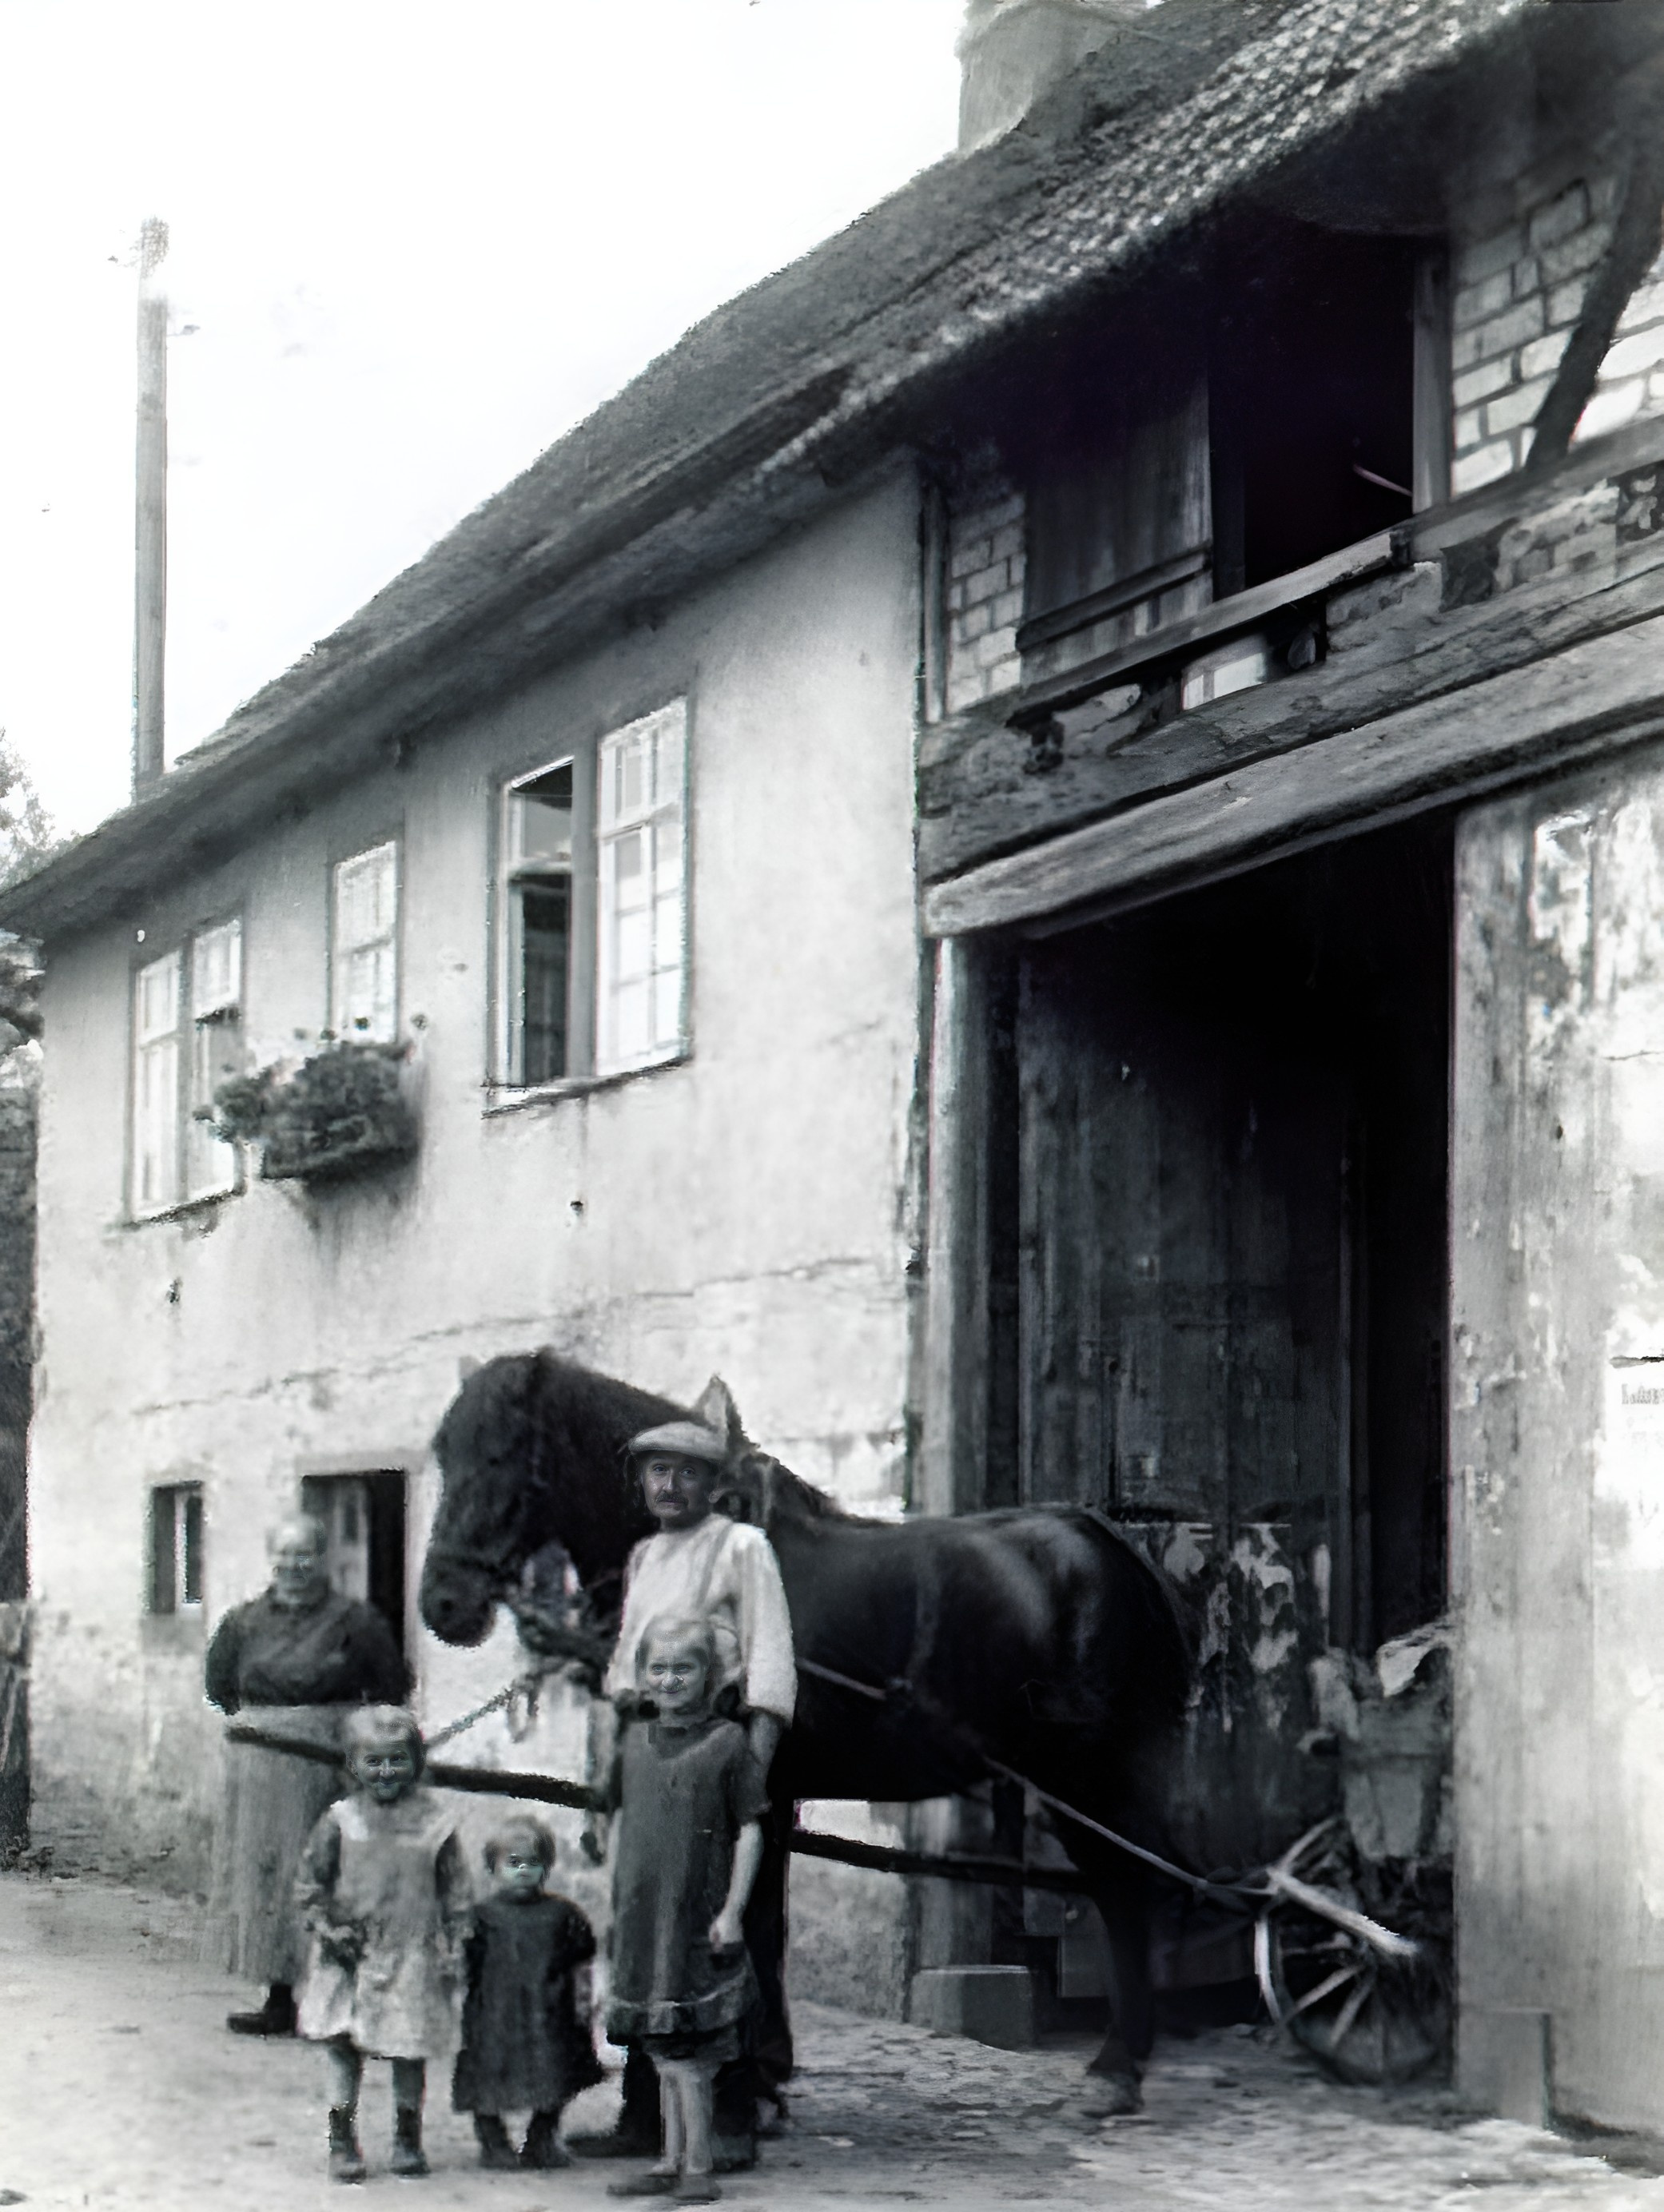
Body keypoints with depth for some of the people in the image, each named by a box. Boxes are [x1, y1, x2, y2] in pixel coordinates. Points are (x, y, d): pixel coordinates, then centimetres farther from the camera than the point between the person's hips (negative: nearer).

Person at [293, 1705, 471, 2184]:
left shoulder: (433, 1821, -1)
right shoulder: (340, 1822, -2)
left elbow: (456, 1892, 5)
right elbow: (309, 1883, 5)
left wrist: (452, 1950, 1)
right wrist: (325, 1929, -7)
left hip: (412, 1956, 0)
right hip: (351, 1956, 0)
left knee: (411, 2047, 5)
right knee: (343, 2045, 0)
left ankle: (407, 2139, 21)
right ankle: (342, 2141, 10)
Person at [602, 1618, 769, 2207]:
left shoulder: (727, 1741, -6)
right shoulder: (633, 1742, 10)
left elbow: (749, 1830, -5)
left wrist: (733, 1910, -10)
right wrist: (618, 1901, 17)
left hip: (700, 1920, -5)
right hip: (643, 1920, 5)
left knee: (689, 2052, -5)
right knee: (662, 2050, 11)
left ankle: (696, 2164, 3)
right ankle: (672, 2160, 19)